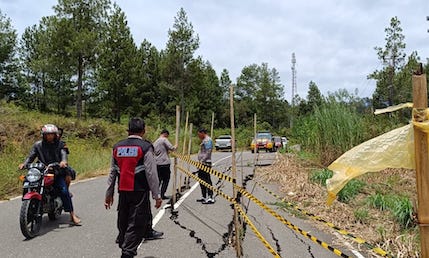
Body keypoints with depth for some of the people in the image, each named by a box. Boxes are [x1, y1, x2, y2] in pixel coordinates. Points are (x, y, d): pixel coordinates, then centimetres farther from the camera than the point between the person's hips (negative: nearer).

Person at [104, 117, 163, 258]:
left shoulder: (117, 147, 7)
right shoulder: (145, 147, -9)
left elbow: (112, 173, 12)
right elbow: (151, 174, -11)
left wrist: (109, 193, 20)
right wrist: (157, 196, -6)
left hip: (123, 192, 5)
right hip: (140, 192, -5)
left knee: (123, 222, 19)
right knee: (136, 225, 2)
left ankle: (122, 243, 35)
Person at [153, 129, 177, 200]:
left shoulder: (155, 142, 17)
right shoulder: (164, 139, -8)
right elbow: (171, 148, -17)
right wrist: (175, 146, 4)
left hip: (157, 163, 8)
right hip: (164, 163, -8)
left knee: (159, 179, 14)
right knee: (166, 179, 2)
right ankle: (162, 195, 3)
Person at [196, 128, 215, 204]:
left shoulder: (207, 140, -13)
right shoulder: (204, 140, 19)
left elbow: (208, 152, -21)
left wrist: (202, 161, -22)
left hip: (205, 163, -11)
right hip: (202, 163, 11)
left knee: (207, 180, -10)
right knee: (201, 179, 15)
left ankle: (210, 198, -9)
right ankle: (204, 197, 24)